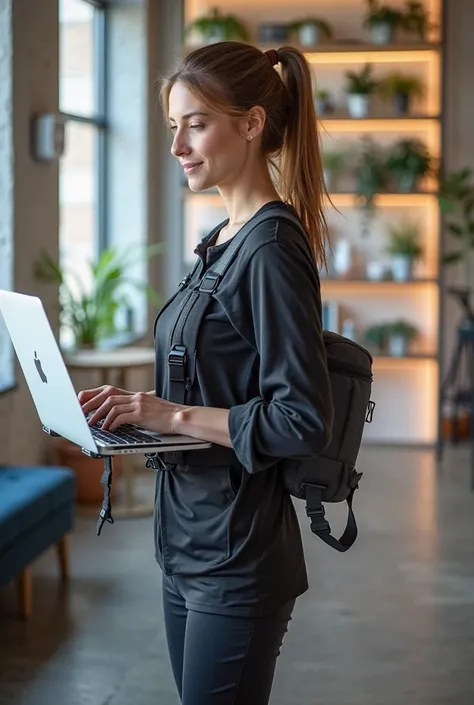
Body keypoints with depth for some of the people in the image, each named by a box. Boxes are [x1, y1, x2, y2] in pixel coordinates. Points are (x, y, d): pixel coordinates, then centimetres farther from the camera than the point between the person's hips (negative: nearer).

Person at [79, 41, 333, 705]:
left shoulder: (273, 249, -18)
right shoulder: (222, 240, 10)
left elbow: (304, 422, -23)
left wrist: (175, 416, -18)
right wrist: (140, 407, 3)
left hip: (239, 553, -9)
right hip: (190, 544, 9)